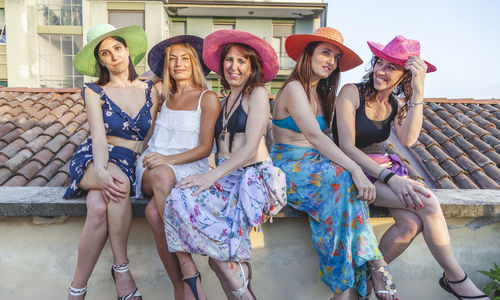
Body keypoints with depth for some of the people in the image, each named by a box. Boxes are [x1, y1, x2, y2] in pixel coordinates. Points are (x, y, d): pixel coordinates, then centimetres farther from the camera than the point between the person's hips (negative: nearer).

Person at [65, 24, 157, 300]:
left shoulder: (149, 91, 11)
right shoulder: (94, 92, 6)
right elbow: (98, 136, -10)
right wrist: (102, 171, -31)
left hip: (132, 163, 2)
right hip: (93, 160, -1)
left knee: (98, 207, -33)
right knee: (120, 182, -38)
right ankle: (121, 268, -25)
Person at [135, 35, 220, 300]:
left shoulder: (208, 98, 5)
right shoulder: (166, 97, 22)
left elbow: (205, 147, -3)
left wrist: (169, 159, -16)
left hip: (188, 169, -3)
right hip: (153, 167, 3)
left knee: (154, 211, -35)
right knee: (162, 174, -36)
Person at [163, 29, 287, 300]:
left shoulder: (257, 93, 0)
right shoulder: (226, 99, 23)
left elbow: (251, 148, -11)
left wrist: (212, 176, -19)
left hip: (253, 176, -6)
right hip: (225, 175, 6)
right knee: (178, 198, -23)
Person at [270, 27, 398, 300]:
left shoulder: (321, 93, 17)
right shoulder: (294, 88, -10)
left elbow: (321, 139, 9)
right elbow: (315, 136, -23)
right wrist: (355, 169, -31)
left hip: (315, 163, 7)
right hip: (289, 167, -6)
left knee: (346, 183, -25)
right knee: (345, 179, -31)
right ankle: (375, 263, -23)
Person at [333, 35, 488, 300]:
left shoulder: (398, 104, 9)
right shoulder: (352, 92, -9)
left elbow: (407, 140, -12)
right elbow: (347, 147, -17)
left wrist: (418, 91, -17)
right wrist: (390, 178, -27)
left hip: (380, 166, 6)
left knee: (412, 223, -24)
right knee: (427, 203, -22)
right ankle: (456, 279, -1)